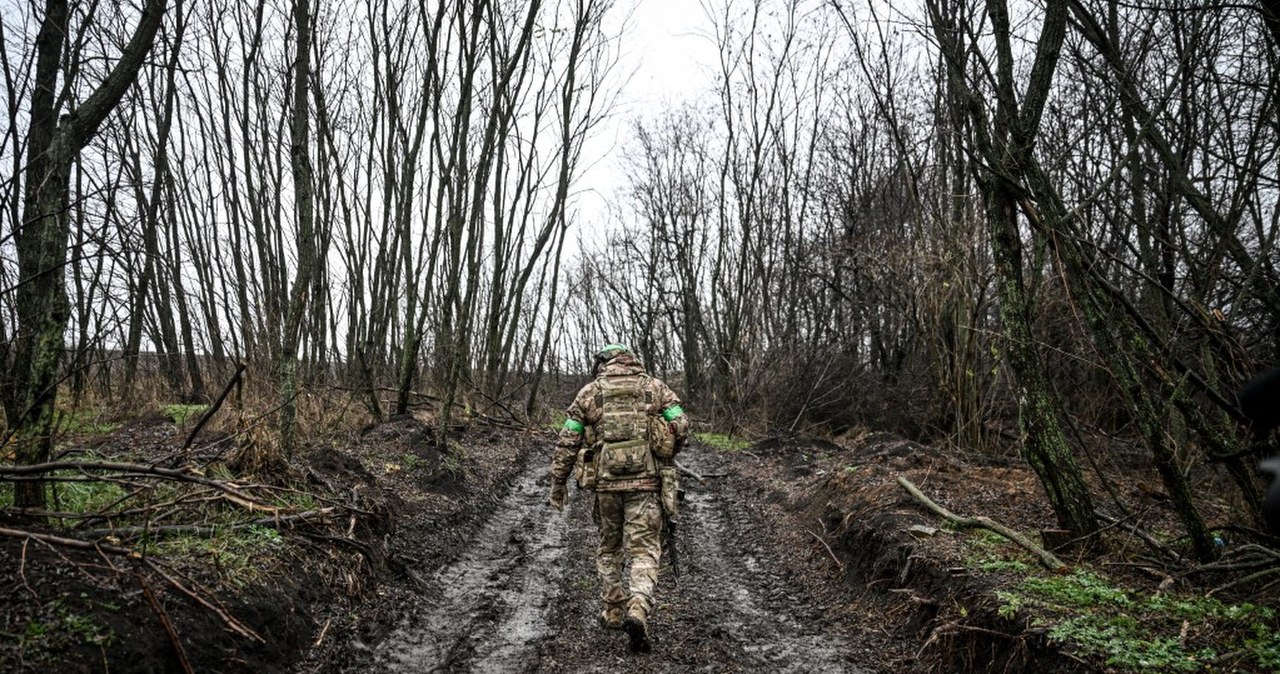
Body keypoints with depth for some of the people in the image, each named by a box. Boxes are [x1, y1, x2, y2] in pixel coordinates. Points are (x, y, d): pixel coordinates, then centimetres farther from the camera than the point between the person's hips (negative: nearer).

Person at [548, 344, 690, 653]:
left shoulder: (590, 391, 8)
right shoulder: (655, 386, 8)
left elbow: (567, 440, 5)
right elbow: (681, 425, -2)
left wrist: (557, 483, 12)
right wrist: (665, 455, 16)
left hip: (606, 480, 1)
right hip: (646, 481, -1)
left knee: (608, 548, 20)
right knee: (644, 551, 1)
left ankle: (613, 612, 25)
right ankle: (638, 609, -19)